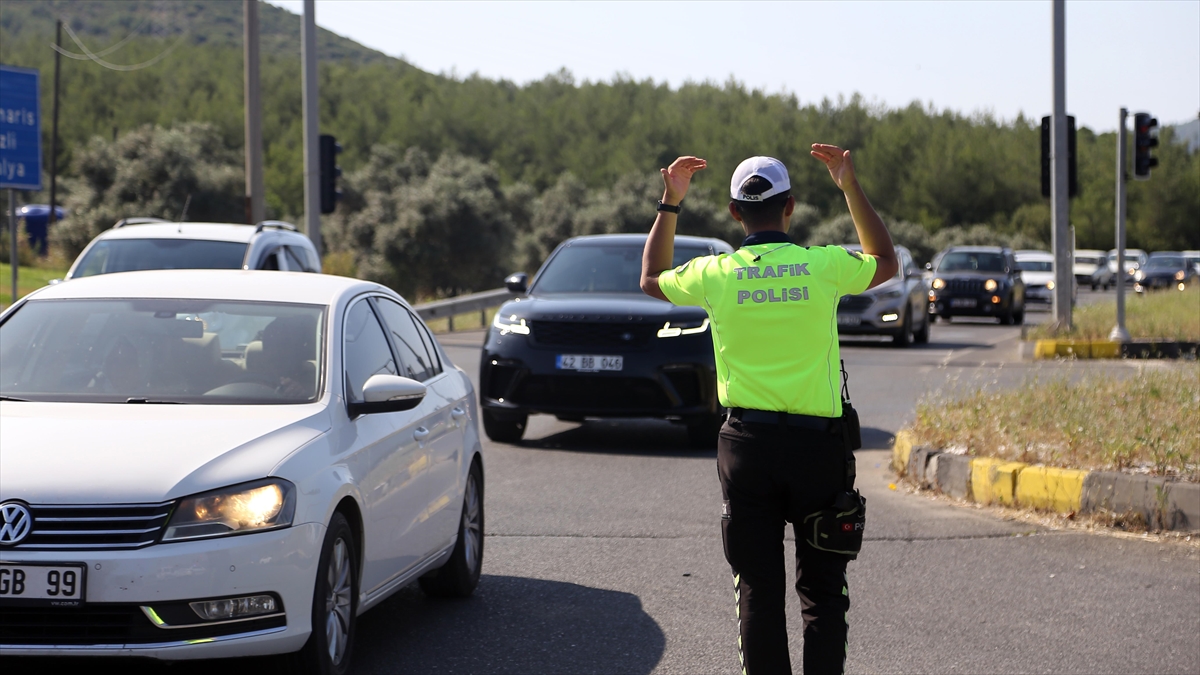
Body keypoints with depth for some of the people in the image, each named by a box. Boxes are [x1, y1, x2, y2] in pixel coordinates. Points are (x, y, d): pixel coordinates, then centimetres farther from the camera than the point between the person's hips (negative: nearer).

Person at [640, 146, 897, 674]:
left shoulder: (716, 274, -4)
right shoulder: (824, 266, -5)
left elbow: (651, 279, 18)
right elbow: (885, 262, 18)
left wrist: (670, 204, 21)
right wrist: (851, 188, 19)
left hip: (748, 443, 1)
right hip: (816, 442, 0)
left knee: (758, 590, 6)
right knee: (822, 589, 9)